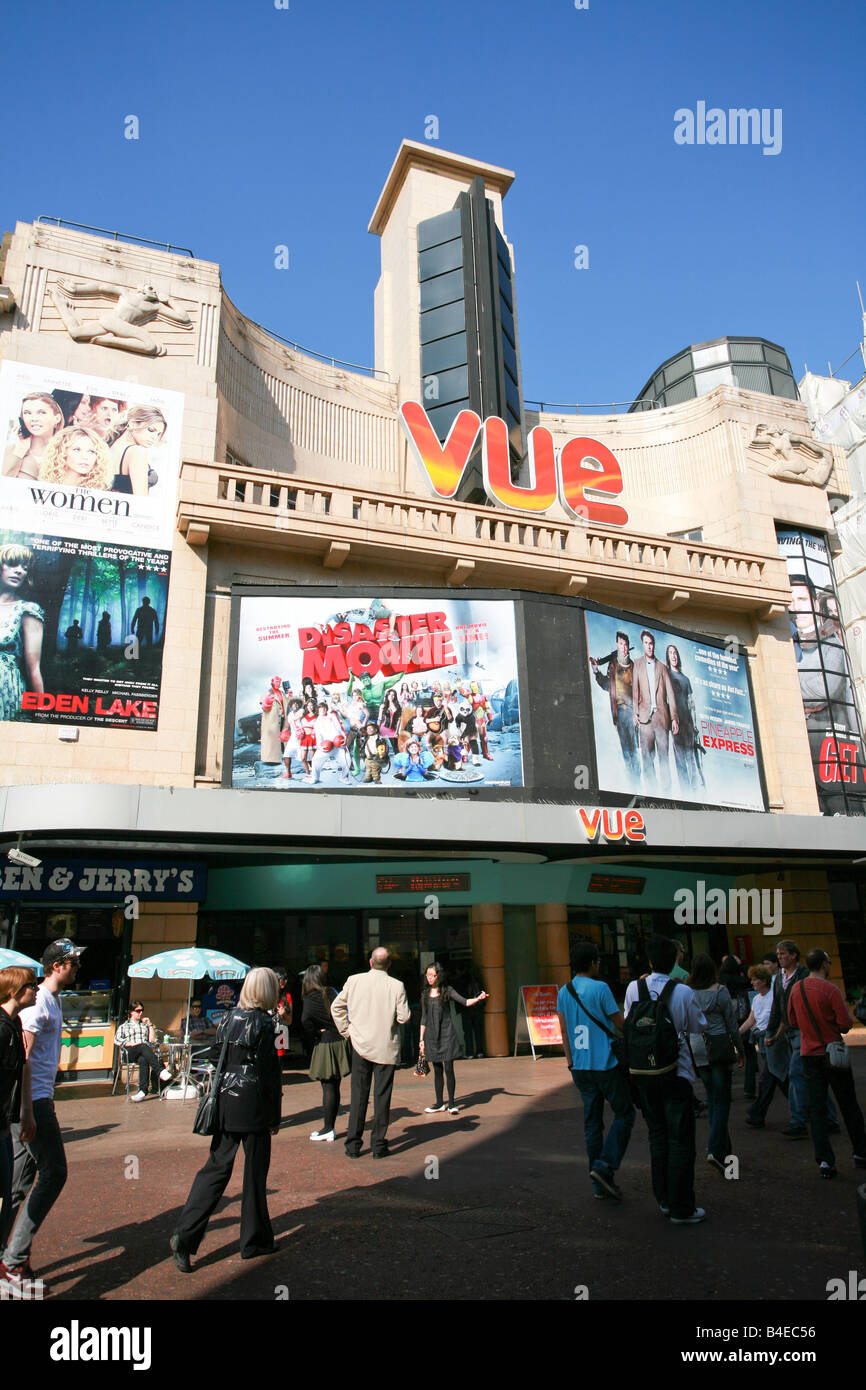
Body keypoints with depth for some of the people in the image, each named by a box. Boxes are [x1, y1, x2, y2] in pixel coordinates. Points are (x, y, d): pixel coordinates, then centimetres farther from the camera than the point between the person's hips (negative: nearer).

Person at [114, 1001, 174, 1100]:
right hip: (130, 1053, -2)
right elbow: (117, 1040, 6)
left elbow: (152, 1040, 18)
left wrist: (150, 1025, 11)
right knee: (144, 1046, -39)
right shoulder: (124, 1026, 25)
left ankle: (143, 1091, -50)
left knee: (143, 1060, -39)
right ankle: (161, 1071, -53)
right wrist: (131, 1044, -9)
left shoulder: (145, 1025, 30)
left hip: (145, 1051, 2)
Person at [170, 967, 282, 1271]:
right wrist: (274, 1117, -3)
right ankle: (254, 1240, 21)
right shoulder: (263, 1023, -14)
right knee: (255, 1171, 9)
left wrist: (220, 1102, 20)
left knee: (217, 1167, 13)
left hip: (226, 1103, 6)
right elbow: (270, 1073, -12)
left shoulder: (229, 1018, 5)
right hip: (253, 1107, -6)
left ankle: (185, 1235, 5)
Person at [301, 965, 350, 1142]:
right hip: (340, 1041, 6)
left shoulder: (311, 998, -12)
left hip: (325, 1045, -6)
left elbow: (305, 1019, -26)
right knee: (334, 1087, 11)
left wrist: (315, 1036, -14)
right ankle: (331, 1128, 20)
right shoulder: (331, 993, 5)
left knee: (328, 1088, 1)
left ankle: (328, 1129, 9)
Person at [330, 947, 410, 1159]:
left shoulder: (353, 981, -3)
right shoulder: (396, 986, -10)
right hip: (386, 1048, -2)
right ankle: (379, 1145, 13)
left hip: (360, 1046, 2)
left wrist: (346, 1031, 9)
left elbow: (336, 1007, 2)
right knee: (382, 1097, 7)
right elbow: (404, 1017, -11)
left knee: (358, 1096, 10)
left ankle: (353, 1146, 15)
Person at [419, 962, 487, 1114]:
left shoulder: (447, 990, 0)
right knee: (437, 1070, 7)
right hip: (431, 1035, 3)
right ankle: (439, 1103, 17)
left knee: (448, 1069, -3)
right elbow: (424, 1018, 14)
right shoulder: (425, 994, 10)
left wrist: (478, 998, -25)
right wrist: (421, 1038, 12)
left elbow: (465, 1002, -7)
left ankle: (451, 1102, 7)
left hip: (447, 1033, -3)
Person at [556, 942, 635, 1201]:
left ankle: (599, 1184, 16)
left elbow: (564, 1032, 11)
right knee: (624, 1114, 9)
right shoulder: (600, 988, -13)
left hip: (581, 1067, 6)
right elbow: (621, 1025, -7)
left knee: (592, 1122, 12)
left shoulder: (563, 992, 5)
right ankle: (604, 1166, -3)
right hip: (607, 1064, -6)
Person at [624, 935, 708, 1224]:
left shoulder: (634, 988, -6)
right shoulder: (683, 992, -14)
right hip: (676, 1072, -3)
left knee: (657, 1136, 16)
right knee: (680, 1140, 5)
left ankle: (664, 1199, 27)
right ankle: (681, 1209, 10)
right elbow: (700, 1026, -1)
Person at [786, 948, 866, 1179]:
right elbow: (846, 1024, -16)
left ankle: (824, 1161, 3)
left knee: (816, 1109, 6)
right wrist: (832, 1025, 4)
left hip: (809, 1054, 4)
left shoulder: (795, 989, 1)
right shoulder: (831, 990, -16)